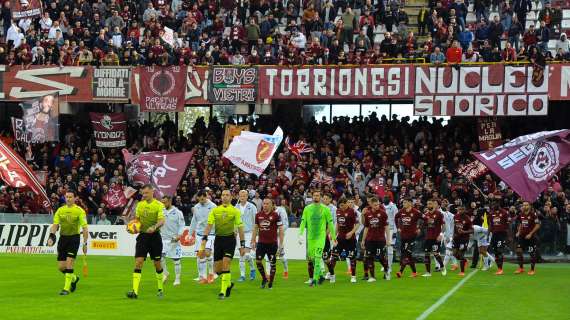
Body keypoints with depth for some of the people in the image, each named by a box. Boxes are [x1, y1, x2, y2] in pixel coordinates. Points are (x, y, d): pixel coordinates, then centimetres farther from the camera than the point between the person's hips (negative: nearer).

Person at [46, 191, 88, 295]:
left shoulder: (79, 211, -5)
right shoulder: (60, 210, 7)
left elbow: (84, 228, -5)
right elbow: (55, 225, 6)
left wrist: (85, 243, -9)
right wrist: (52, 235, -13)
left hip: (74, 238, -5)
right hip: (63, 238, 5)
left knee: (69, 263, -15)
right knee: (61, 266, 4)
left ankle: (67, 288, -7)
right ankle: (74, 278, 33)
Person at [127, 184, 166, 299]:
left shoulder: (159, 205, -7)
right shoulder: (140, 204, 8)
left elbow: (161, 220, -16)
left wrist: (154, 227, -35)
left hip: (154, 236, -3)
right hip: (142, 235, 3)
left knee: (157, 263, 8)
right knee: (138, 262, -10)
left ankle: (160, 289, 27)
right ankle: (135, 291, -16)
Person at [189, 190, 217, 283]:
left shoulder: (213, 207, -5)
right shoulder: (196, 207, 9)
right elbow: (194, 221, 18)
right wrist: (190, 233, 18)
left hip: (210, 234, -5)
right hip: (199, 234, 5)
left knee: (207, 253, -18)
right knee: (200, 254, -2)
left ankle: (211, 273, 3)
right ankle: (202, 276, 4)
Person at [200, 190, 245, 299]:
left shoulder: (235, 211, 2)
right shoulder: (215, 210, 9)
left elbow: (240, 228, 3)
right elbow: (209, 225, 5)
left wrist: (242, 245, 0)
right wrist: (204, 239, -7)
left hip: (230, 239, -3)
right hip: (218, 239, 3)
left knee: (225, 265, -16)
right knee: (217, 269, 3)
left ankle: (223, 291, -9)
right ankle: (228, 283, 29)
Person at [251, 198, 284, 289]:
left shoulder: (275, 215, -5)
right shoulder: (258, 215, 7)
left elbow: (281, 229, -2)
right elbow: (255, 228, 16)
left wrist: (281, 243, -6)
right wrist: (253, 241, 12)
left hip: (272, 243, -3)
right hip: (261, 242, 3)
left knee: (272, 263, 1)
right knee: (258, 261, -3)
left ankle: (270, 282, 11)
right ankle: (264, 278, 16)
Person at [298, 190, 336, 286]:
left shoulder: (325, 209, 2)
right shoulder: (307, 208, 7)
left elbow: (330, 223, 6)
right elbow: (303, 222, 4)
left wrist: (334, 237, 6)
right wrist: (300, 234, -8)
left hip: (321, 236, -3)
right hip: (310, 237, 3)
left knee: (317, 257, -15)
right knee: (311, 258, 7)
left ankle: (314, 279, -17)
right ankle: (320, 275, 26)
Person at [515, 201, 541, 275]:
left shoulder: (533, 214, -11)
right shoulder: (521, 215, 6)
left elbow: (538, 225, -12)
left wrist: (530, 234, -16)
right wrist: (518, 232, 7)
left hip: (531, 236, -5)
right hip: (522, 236, 5)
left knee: (532, 253, 1)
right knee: (518, 250, -3)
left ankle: (532, 270, 13)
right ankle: (521, 268, 10)